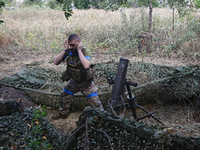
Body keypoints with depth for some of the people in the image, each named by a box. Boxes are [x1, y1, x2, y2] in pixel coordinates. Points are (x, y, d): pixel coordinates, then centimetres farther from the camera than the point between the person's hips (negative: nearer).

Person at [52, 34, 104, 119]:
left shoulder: (86, 52, -23)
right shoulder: (69, 51, -11)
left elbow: (86, 66, -41)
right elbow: (56, 62, -14)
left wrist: (79, 50, -35)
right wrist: (65, 50, -22)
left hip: (86, 82, -5)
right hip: (73, 81, 5)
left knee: (95, 102, -2)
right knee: (64, 97, 18)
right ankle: (62, 113, 44)